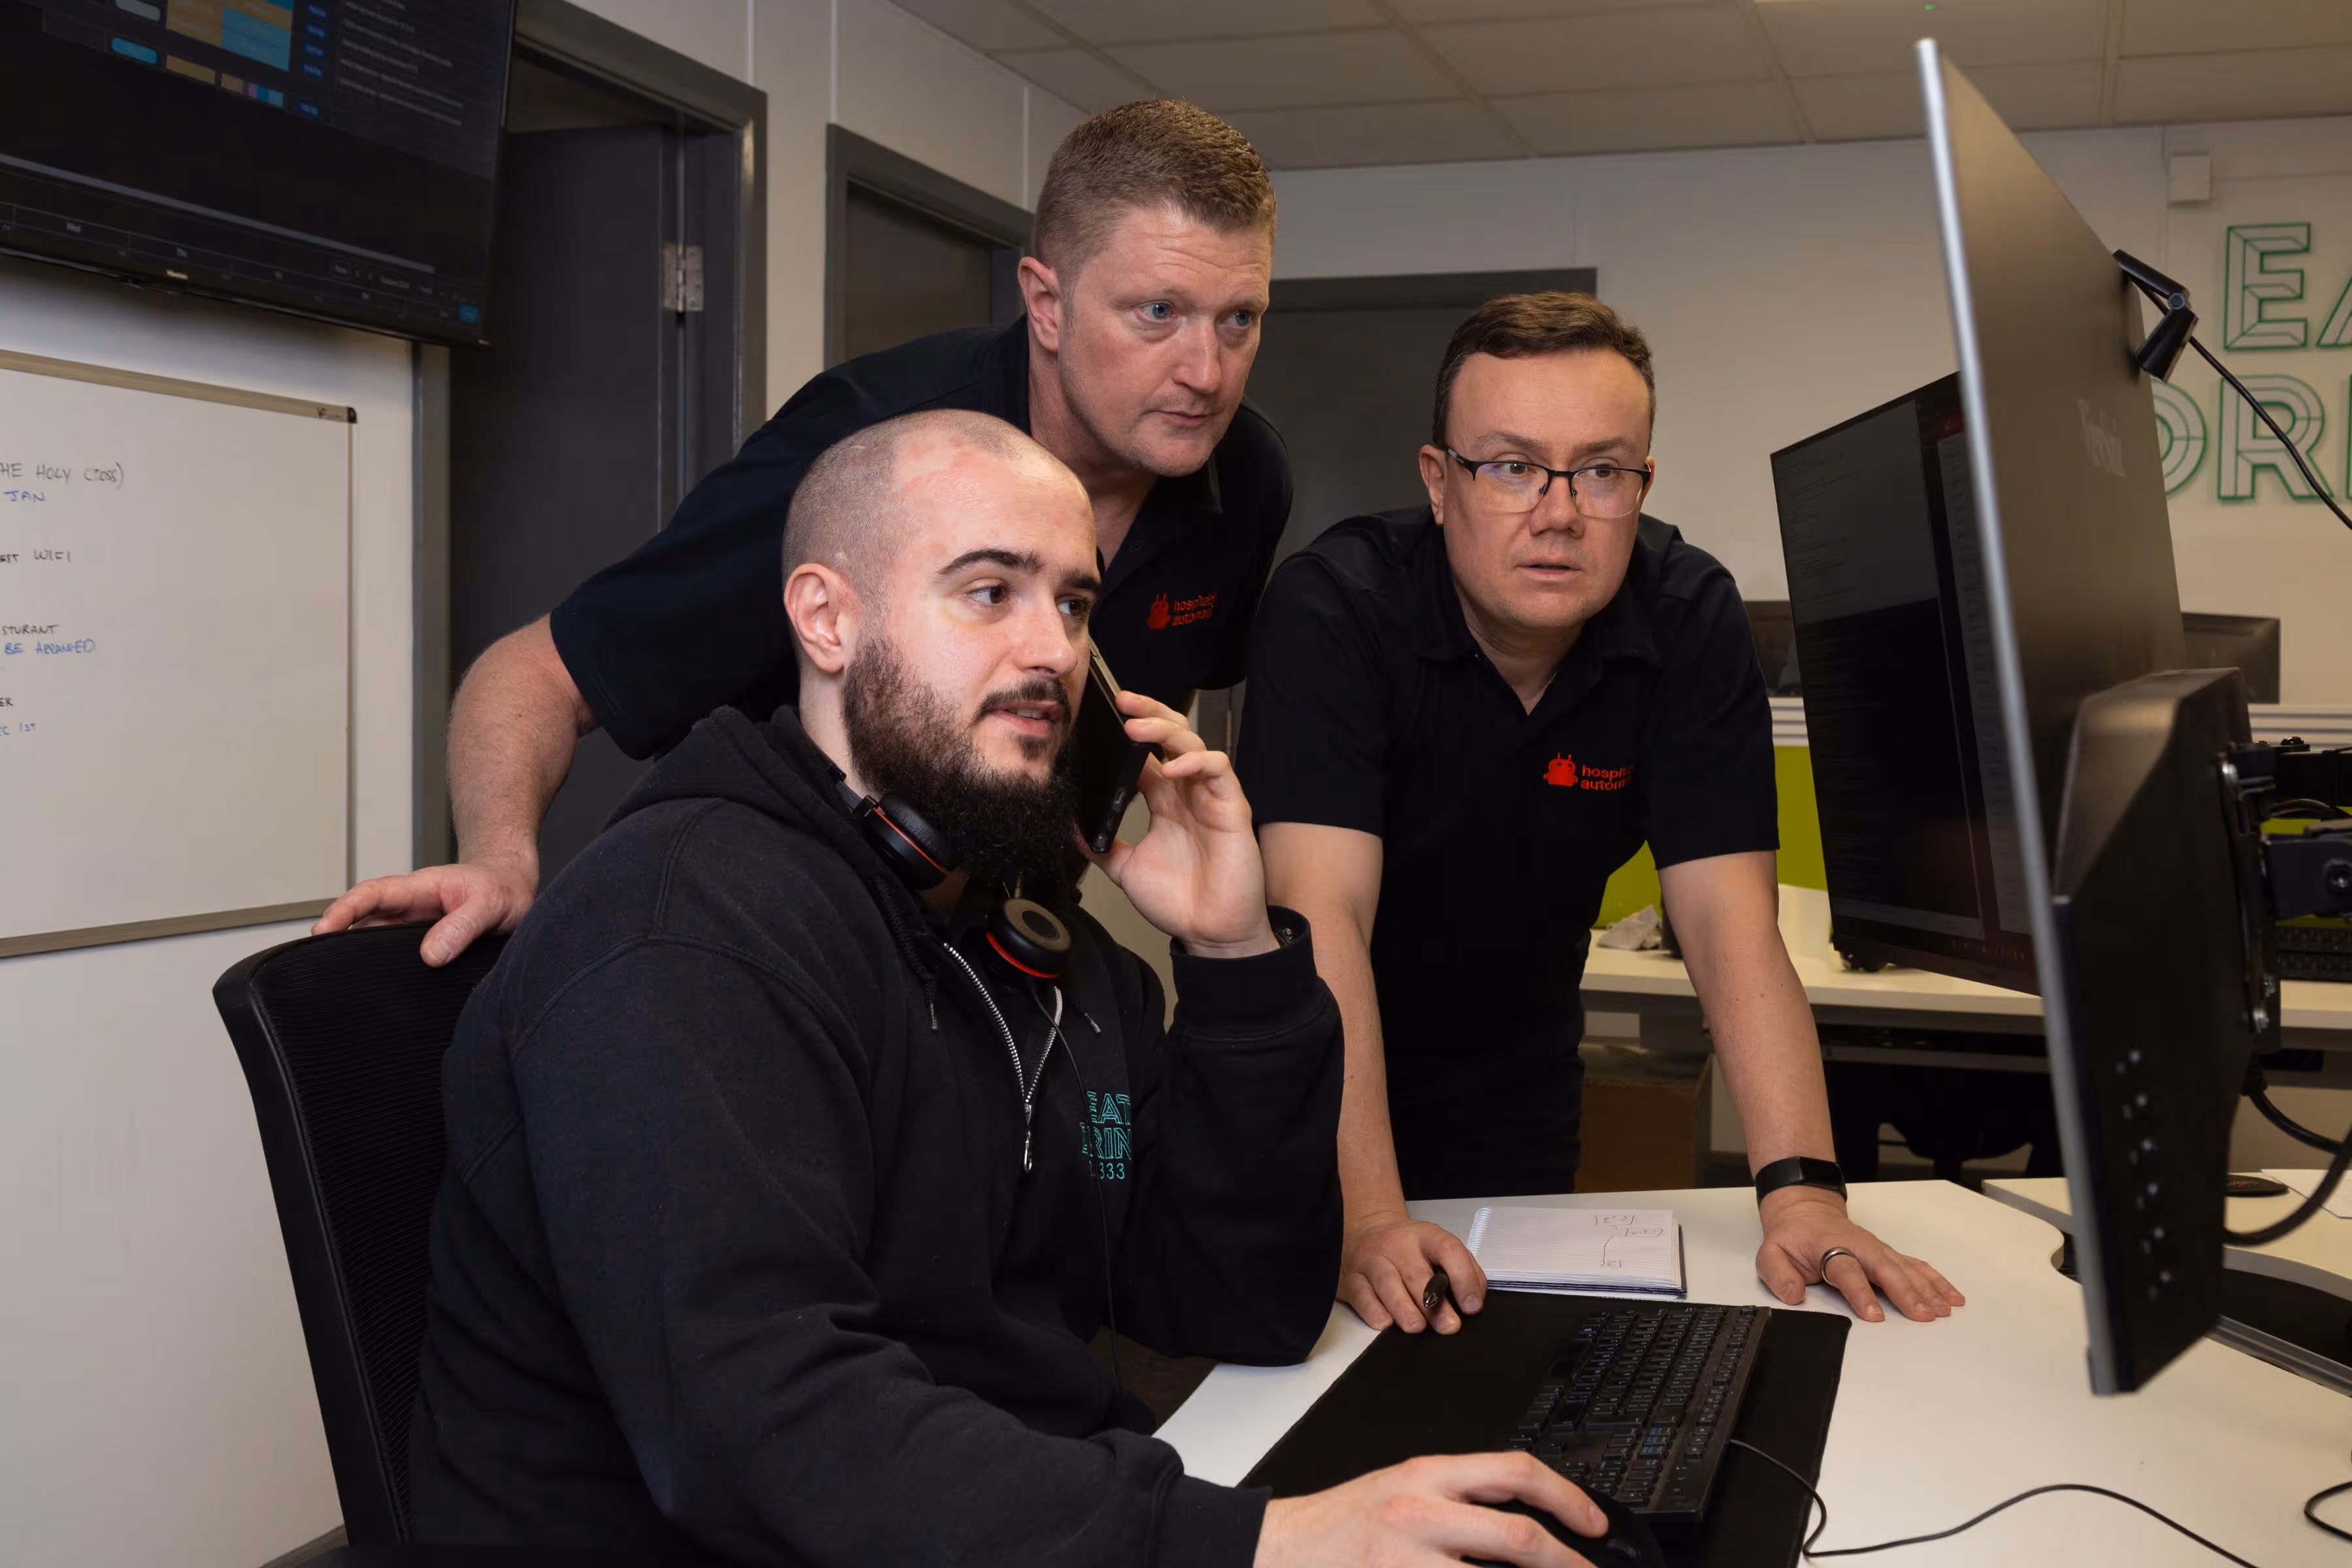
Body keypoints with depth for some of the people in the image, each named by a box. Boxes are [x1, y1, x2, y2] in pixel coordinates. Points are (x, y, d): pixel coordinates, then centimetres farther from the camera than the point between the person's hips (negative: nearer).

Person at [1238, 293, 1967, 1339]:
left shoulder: (1691, 620, -14)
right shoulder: (1333, 610, -25)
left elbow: (1729, 922, -20)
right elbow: (1321, 909, -34)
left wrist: (1801, 1191, -32)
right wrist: (1368, 1216, -44)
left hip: (1511, 1107, 3)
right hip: (1304, 1093, -3)